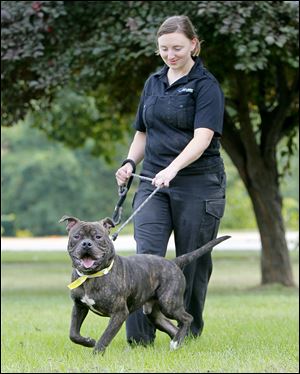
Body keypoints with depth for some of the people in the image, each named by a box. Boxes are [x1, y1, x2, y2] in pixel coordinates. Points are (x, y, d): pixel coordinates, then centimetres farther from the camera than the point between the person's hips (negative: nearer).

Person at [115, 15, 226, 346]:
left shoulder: (206, 86, -6)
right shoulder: (154, 83, 13)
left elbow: (202, 138, -19)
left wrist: (172, 169, -33)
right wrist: (130, 163, 5)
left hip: (198, 184, -4)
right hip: (154, 182, 4)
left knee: (192, 260, 4)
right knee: (146, 253, -11)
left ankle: (190, 331, 19)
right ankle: (139, 336, -16)